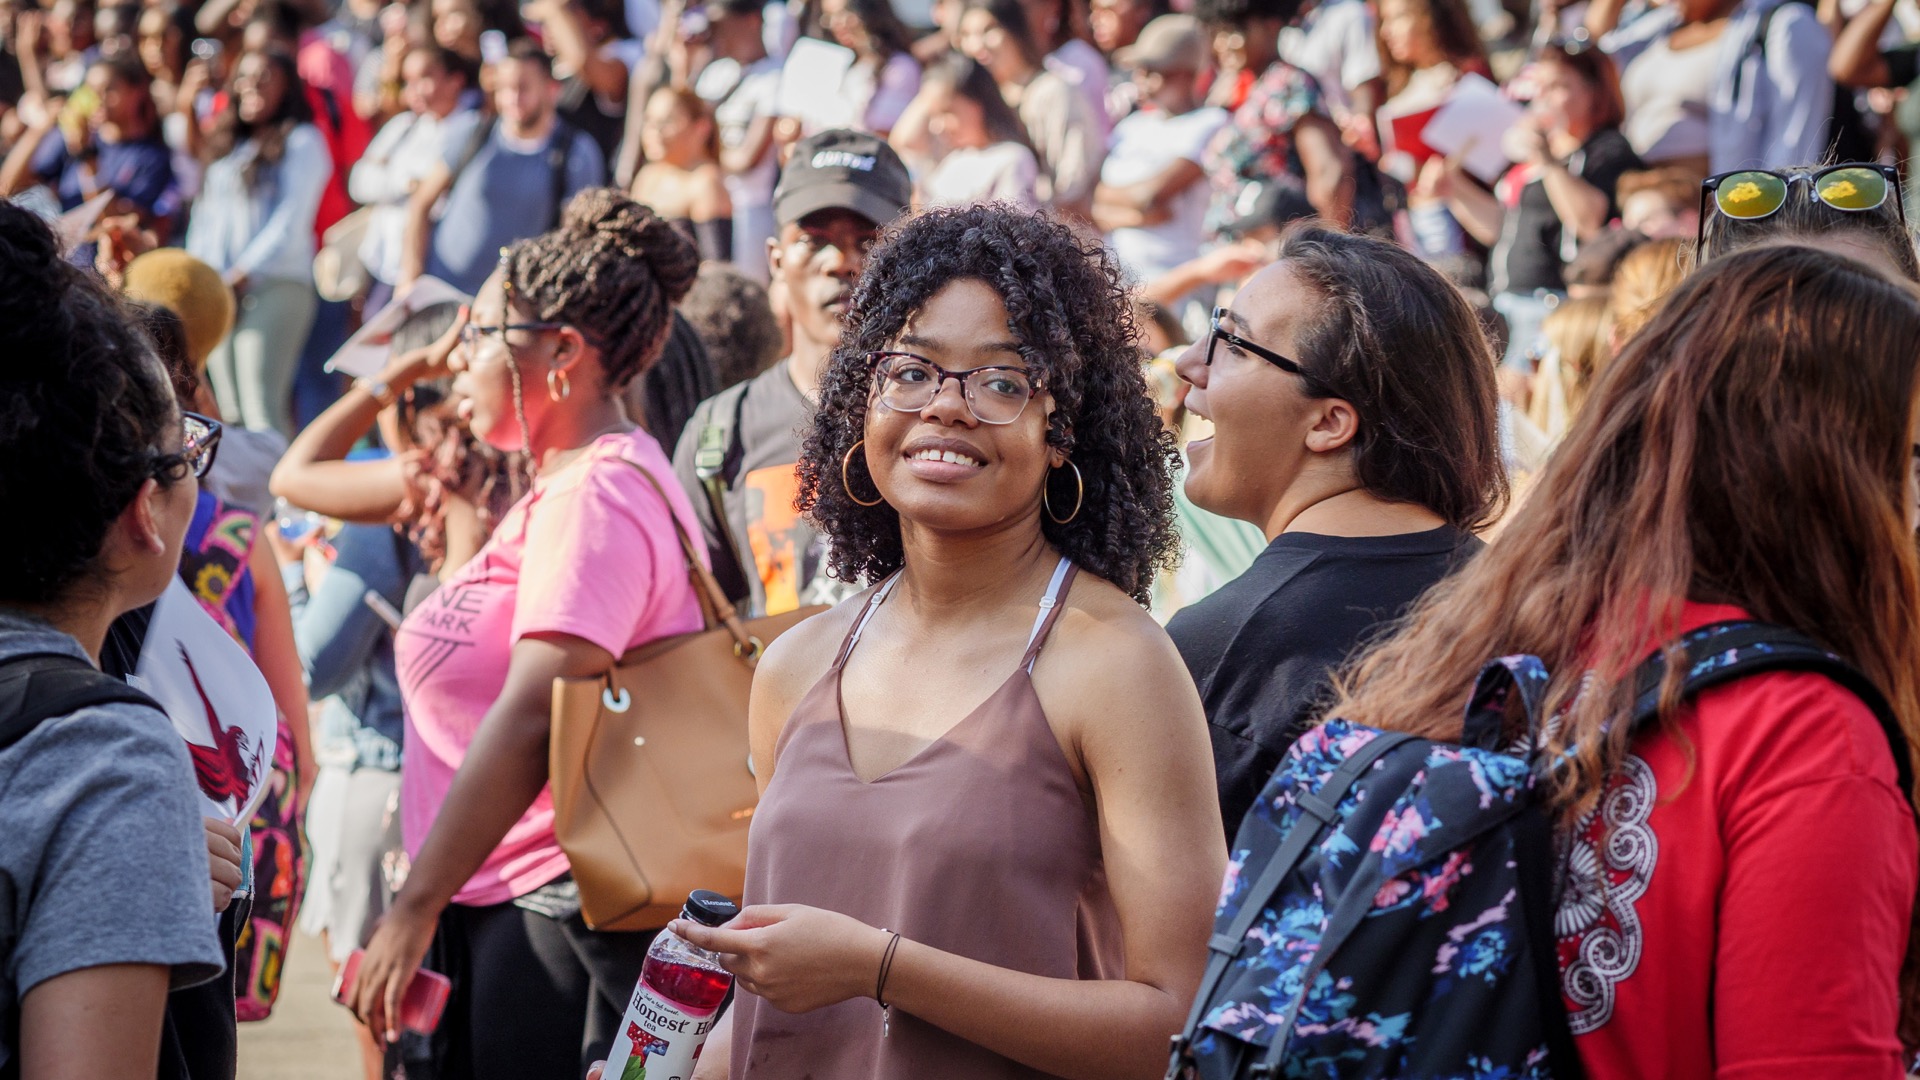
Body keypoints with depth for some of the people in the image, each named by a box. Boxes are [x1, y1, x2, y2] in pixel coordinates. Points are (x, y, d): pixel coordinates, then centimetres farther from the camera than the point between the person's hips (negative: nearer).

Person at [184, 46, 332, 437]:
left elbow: (292, 219, -8)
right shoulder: (227, 145, 24)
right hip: (218, 289, 7)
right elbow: (205, 216, 21)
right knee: (231, 413, 2)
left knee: (262, 410, -18)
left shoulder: (300, 141, 2)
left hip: (273, 285, -7)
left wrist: (245, 272, -14)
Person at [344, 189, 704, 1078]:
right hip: (505, 912, 10)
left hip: (555, 913, -10)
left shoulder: (595, 495, -13)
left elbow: (533, 717, -22)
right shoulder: (563, 488, 19)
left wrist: (416, 906, -22)